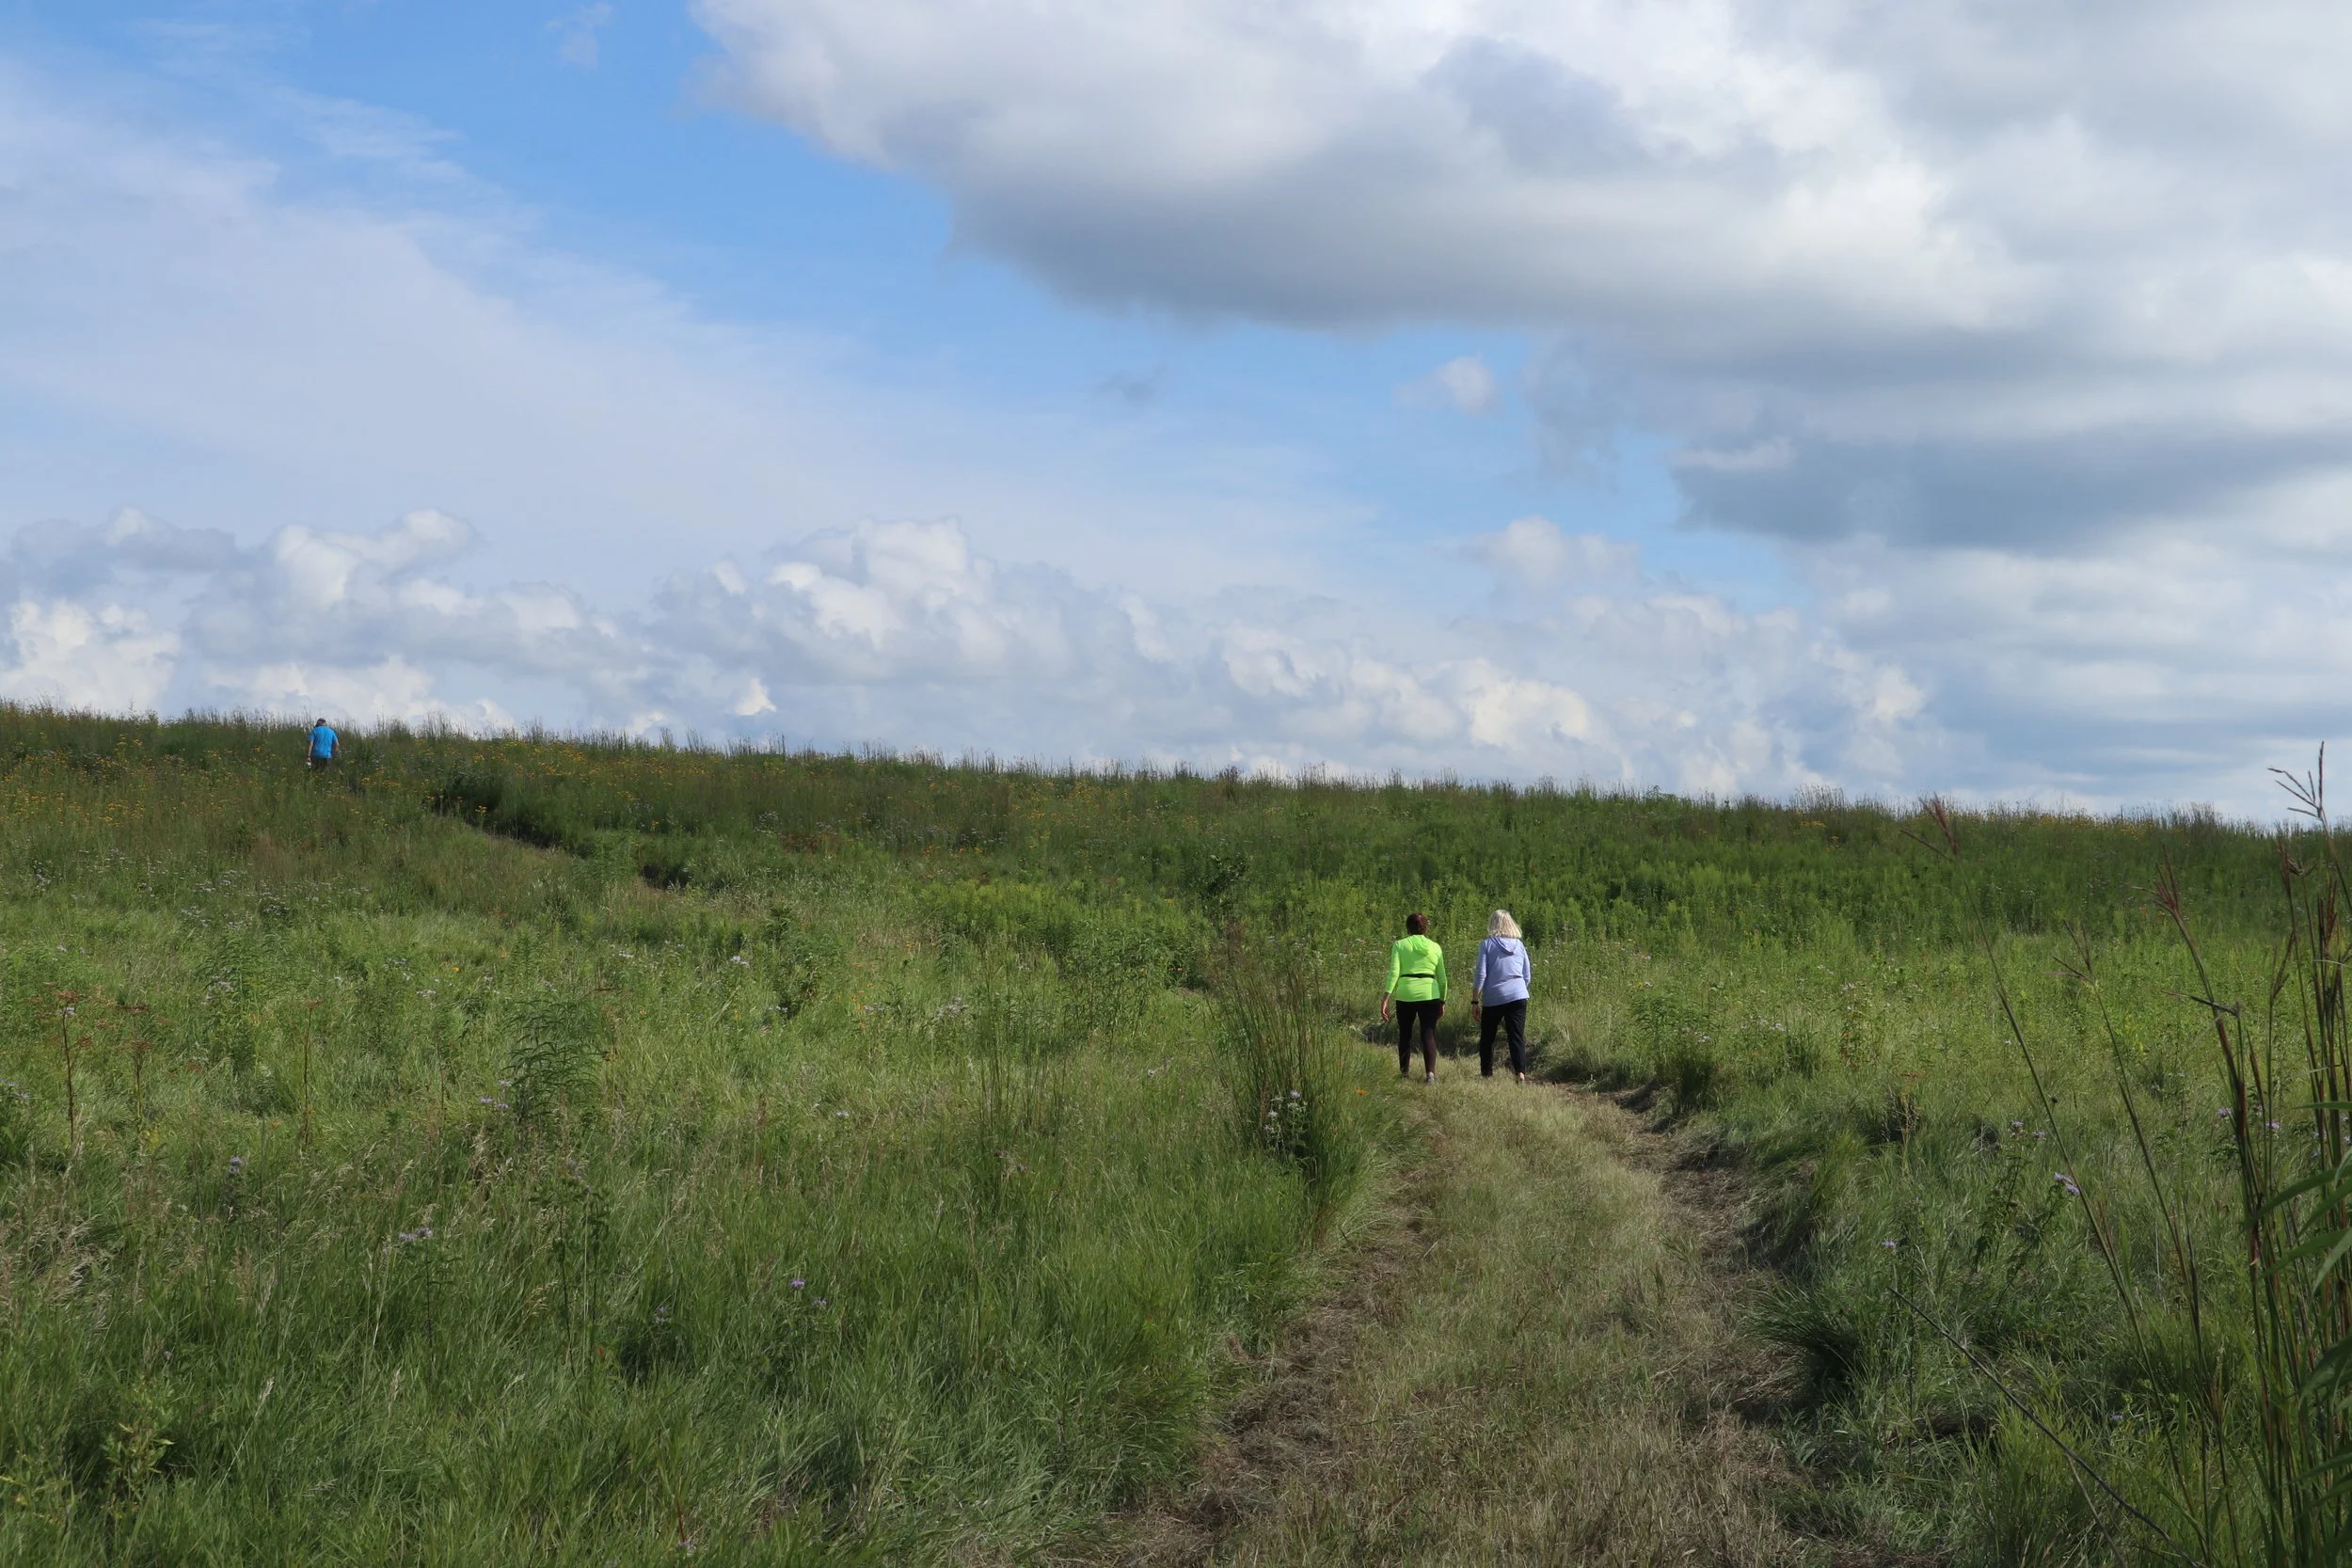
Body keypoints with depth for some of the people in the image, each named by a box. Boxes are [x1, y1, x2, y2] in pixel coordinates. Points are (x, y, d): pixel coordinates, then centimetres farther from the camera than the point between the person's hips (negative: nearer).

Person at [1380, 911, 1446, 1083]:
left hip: (1405, 994, 0)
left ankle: (1404, 1073, 21)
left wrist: (1385, 999, -8)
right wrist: (1443, 1001, 19)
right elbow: (1442, 978, 10)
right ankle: (1430, 1072, -17)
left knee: (1405, 1035, 15)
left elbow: (1394, 973, -7)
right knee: (1428, 1035, 1)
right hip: (1430, 995, 1)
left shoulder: (1400, 945, 3)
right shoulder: (1435, 947, 9)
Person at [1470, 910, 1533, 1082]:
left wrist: (1474, 1001, -1)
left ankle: (1486, 1075, 19)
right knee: (1517, 1037, -1)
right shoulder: (1519, 945, 9)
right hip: (1518, 997, 2)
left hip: (1493, 998, -2)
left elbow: (1480, 975, -5)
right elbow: (1527, 977, 13)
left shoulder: (1487, 945, 0)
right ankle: (1521, 1074, -16)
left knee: (1487, 1038, 14)